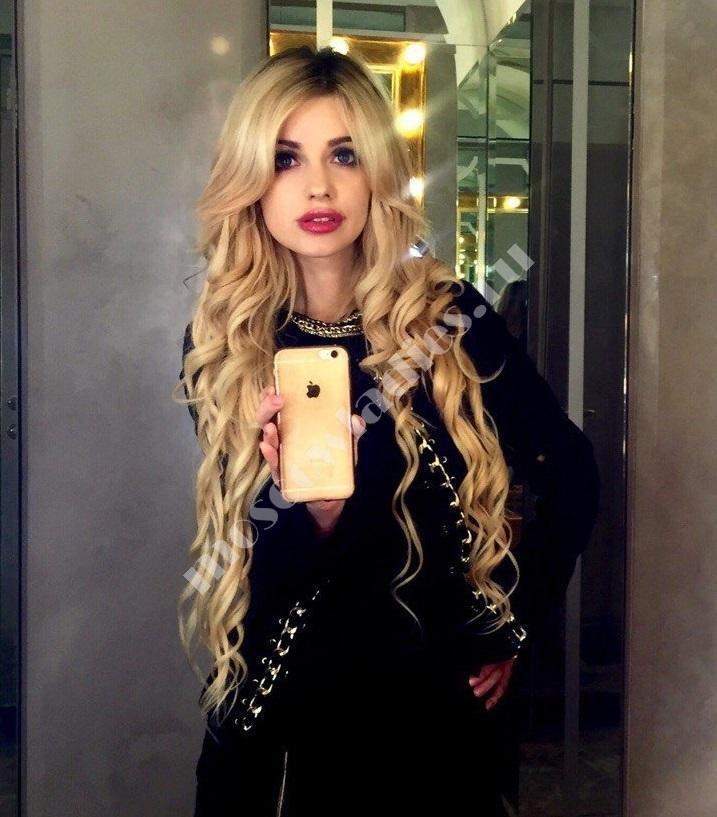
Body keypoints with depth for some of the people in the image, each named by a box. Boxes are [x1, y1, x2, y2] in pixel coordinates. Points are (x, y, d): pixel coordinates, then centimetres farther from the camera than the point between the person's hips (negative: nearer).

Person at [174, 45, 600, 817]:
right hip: (276, 704, 1)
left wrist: (513, 626, 0)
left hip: (434, 702, 0)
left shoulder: (449, 319, -11)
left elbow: (571, 472, 1)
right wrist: (314, 504, -30)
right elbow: (262, 570, -10)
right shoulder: (218, 343, -10)